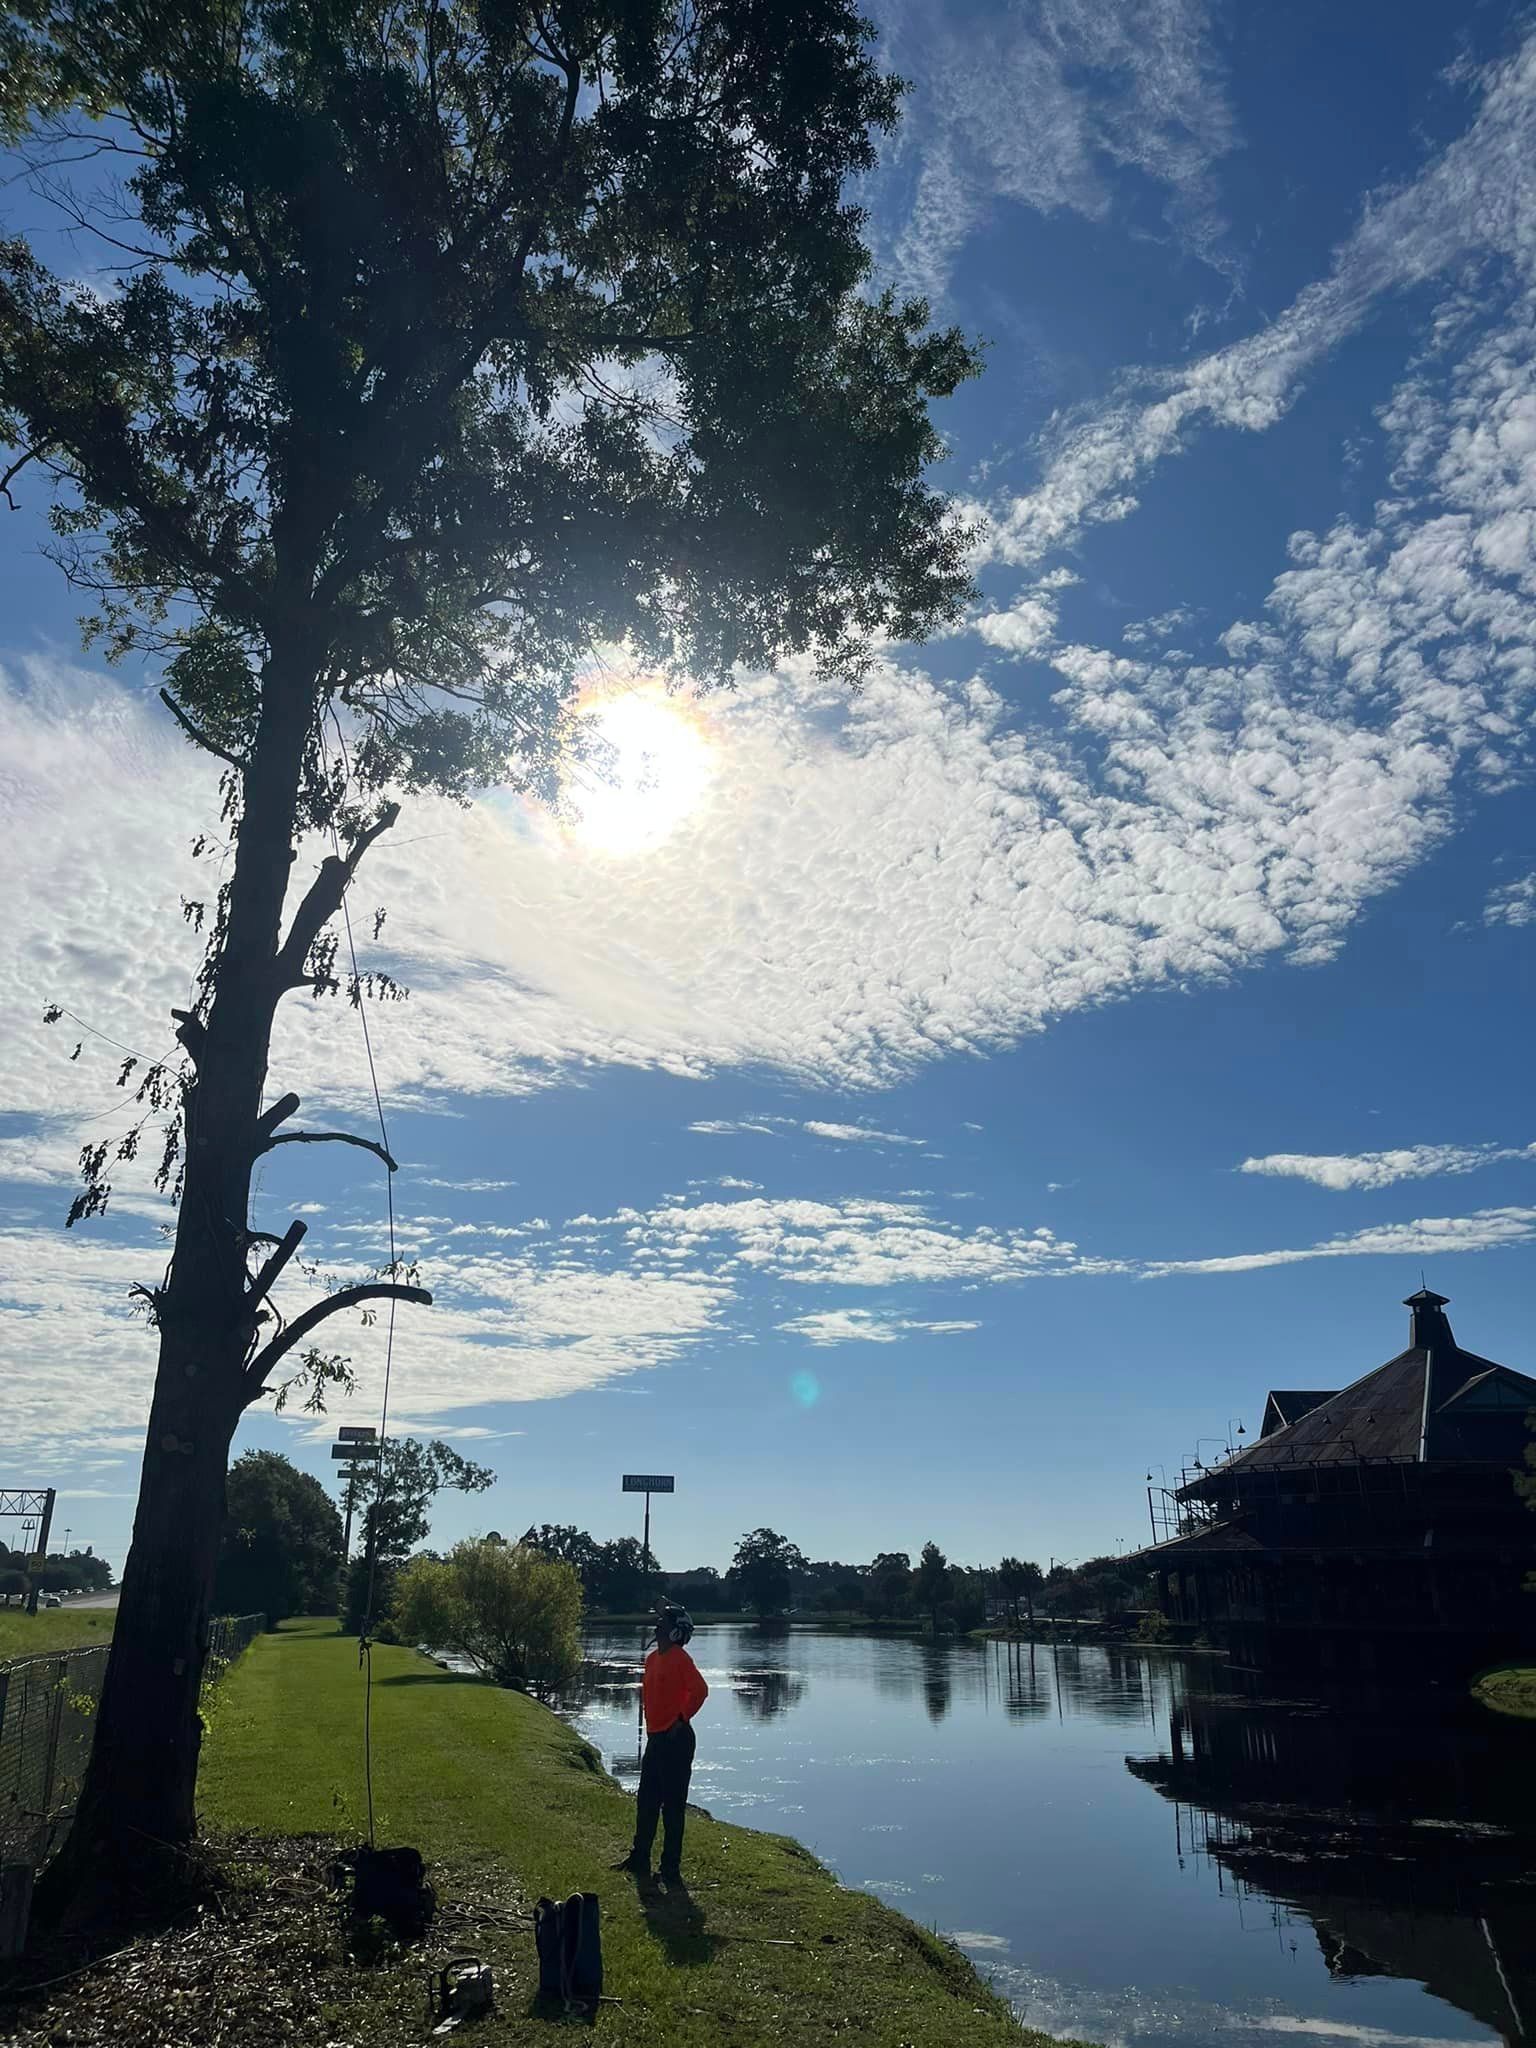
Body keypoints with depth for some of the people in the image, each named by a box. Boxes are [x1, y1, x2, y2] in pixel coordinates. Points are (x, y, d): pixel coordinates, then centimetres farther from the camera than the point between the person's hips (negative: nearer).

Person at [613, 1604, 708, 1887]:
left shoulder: (680, 1658, -15)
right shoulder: (653, 1658, 11)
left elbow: (699, 1690, -24)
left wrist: (682, 1719, -17)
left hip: (676, 1739, -9)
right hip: (655, 1737, 9)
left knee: (673, 1805, -1)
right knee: (646, 1802, 16)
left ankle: (671, 1868, 8)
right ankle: (639, 1860, 28)